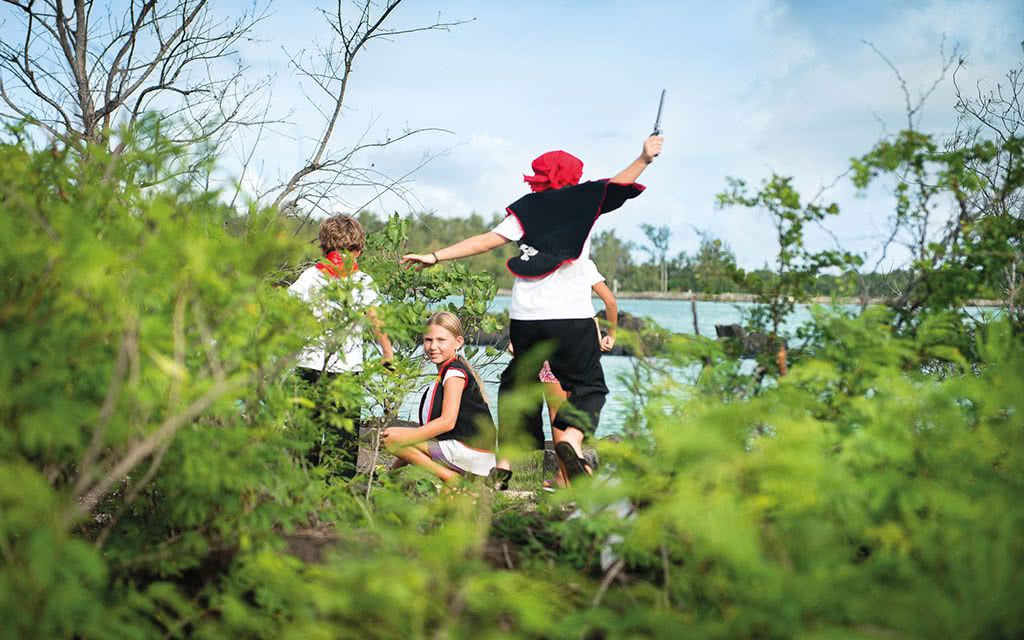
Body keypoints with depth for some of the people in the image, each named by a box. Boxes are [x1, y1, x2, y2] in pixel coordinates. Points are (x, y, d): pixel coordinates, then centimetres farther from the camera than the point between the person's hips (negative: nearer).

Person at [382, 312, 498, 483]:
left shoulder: (455, 373, -12)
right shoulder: (445, 373, 18)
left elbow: (447, 421, -21)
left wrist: (405, 436, -20)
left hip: (471, 452, -10)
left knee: (392, 440, -16)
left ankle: (450, 477, -12)